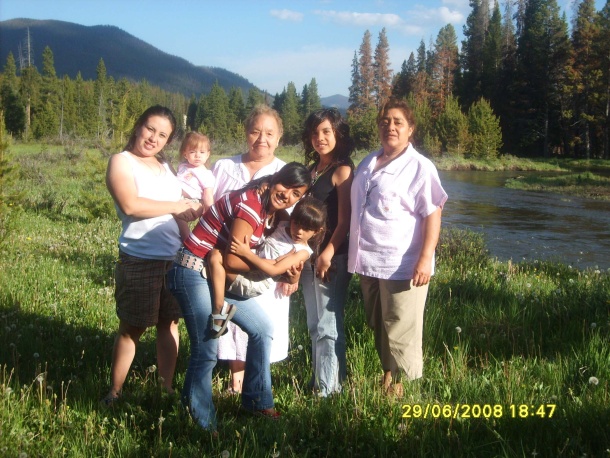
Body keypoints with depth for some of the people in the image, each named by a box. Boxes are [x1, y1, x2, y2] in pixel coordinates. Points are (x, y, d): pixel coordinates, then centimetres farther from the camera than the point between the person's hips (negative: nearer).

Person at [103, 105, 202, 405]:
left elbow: (180, 205, 20)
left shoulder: (164, 166, 15)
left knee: (169, 323, 11)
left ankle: (167, 388, 22)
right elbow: (130, 204, -21)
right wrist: (177, 206, -15)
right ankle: (114, 393, 18)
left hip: (175, 257, 6)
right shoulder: (121, 161, -6)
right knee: (131, 328, 4)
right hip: (140, 259, -6)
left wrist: (191, 210, -1)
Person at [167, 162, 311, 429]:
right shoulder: (251, 205, -21)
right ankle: (203, 425, 8)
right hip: (194, 274, -10)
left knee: (262, 329, 14)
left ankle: (256, 401, 27)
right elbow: (233, 261, -22)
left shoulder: (269, 210, 9)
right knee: (206, 352, -9)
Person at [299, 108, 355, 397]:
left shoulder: (342, 170, -9)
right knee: (315, 324, 15)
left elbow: (344, 220, -14)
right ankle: (316, 381, 26)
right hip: (309, 254, 8)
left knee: (327, 326, -3)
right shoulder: (312, 169, 14)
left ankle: (329, 388, 6)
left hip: (332, 257, -8)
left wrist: (328, 254, -19)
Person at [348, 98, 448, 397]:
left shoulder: (420, 168, -9)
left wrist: (425, 259, -21)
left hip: (402, 267, -7)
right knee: (378, 327, 18)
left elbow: (432, 215, -13)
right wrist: (357, 256, 17)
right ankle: (387, 374, 32)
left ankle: (398, 384, 11)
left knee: (401, 330, -1)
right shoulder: (368, 164, 13)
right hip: (369, 263, 7)